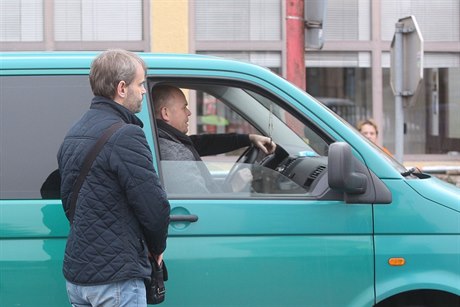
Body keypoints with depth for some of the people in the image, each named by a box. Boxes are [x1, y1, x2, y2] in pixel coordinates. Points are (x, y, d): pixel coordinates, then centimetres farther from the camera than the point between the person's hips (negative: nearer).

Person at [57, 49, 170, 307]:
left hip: (75, 275, 9)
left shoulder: (73, 135, 14)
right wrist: (157, 248, 2)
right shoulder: (126, 136, -16)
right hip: (115, 280, -9)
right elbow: (154, 205, -18)